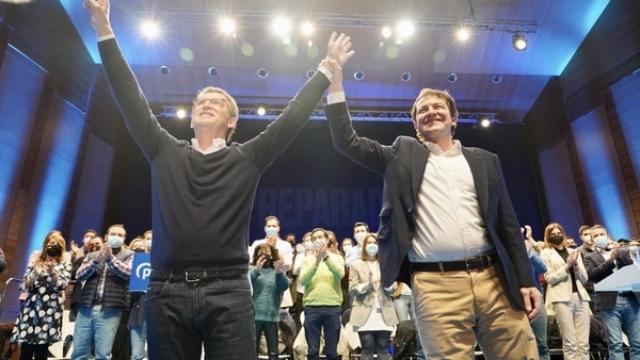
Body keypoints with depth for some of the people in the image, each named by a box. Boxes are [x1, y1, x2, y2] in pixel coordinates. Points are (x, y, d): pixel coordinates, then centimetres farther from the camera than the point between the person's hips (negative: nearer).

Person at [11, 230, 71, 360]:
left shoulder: (65, 260, 4)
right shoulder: (36, 257, 9)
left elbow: (61, 284, -4)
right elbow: (26, 281, 8)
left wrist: (53, 270, -18)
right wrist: (36, 272, -12)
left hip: (51, 307, -2)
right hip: (31, 305, 2)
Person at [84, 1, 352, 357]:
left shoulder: (248, 158, 7)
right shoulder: (165, 152, 12)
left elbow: (293, 115, 7)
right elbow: (131, 98, 11)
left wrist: (327, 69, 10)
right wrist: (104, 29, 11)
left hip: (229, 292, -1)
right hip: (168, 292, 2)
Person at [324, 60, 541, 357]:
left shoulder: (485, 161, 15)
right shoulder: (403, 154, 10)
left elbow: (508, 225, 14)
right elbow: (347, 141, 4)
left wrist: (526, 281, 7)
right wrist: (336, 81, 1)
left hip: (493, 280, 3)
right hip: (436, 286, -2)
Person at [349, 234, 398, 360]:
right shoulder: (356, 265, 8)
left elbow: (392, 288, 11)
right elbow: (352, 289, 0)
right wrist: (367, 285, -16)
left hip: (384, 313, 2)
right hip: (365, 313, -2)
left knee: (383, 348, 3)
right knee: (367, 348, -3)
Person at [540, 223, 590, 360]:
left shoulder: (574, 252, 20)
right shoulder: (546, 253, 6)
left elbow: (584, 278, 15)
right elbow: (549, 278, -3)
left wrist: (576, 265, -3)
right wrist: (567, 266, -9)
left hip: (580, 296, 4)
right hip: (562, 298, -4)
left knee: (584, 343, 2)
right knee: (569, 343, -5)